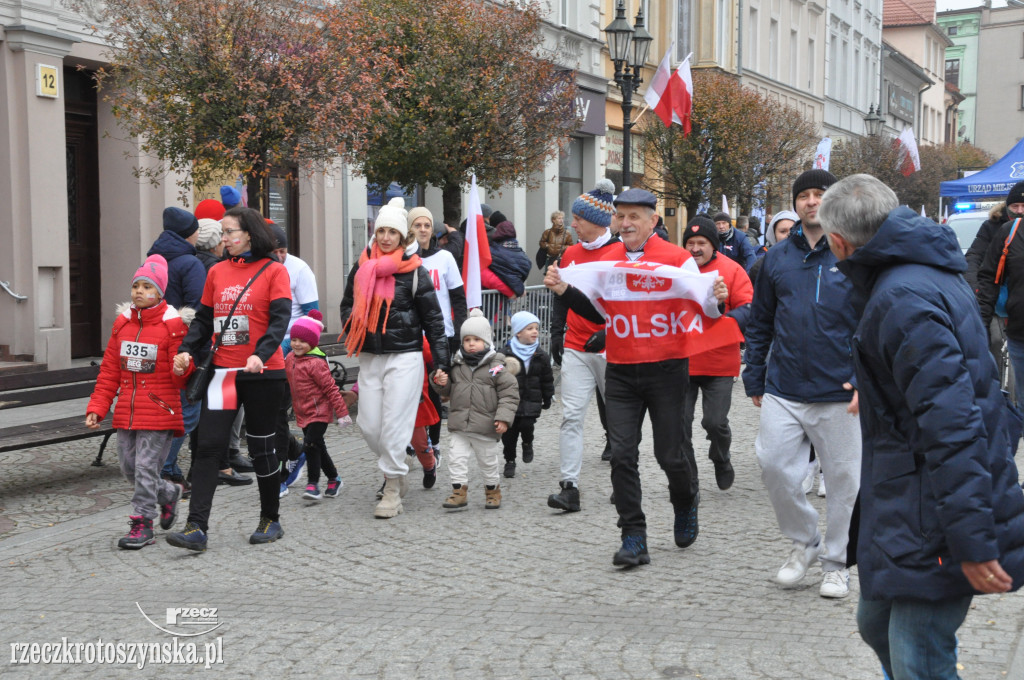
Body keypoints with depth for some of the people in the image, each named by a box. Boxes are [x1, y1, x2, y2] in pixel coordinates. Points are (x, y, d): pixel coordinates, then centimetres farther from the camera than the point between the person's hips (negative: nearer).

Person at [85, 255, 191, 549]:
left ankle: (142, 523, 8)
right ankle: (169, 494, 35)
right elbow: (109, 371, 12)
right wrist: (96, 408, 7)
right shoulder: (123, 322, 8)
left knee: (146, 466, -4)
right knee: (129, 466, 11)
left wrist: (183, 367, -31)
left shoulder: (172, 325, -8)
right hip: (126, 412, 6)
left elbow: (179, 378, -8)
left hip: (159, 412, -6)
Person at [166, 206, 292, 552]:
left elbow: (279, 319, -14)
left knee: (261, 446, 8)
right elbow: (204, 319, 13)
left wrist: (260, 355, -28)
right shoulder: (217, 272, 10)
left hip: (263, 373, -4)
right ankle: (196, 528, -5)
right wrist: (187, 349, -4)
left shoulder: (274, 271, -4)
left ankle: (271, 519, 25)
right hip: (223, 371, 4)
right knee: (208, 446, -5)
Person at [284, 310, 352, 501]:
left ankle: (313, 484, -8)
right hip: (302, 413, 8)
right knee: (318, 448, 13)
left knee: (311, 445, -16)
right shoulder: (290, 358, 5)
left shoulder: (315, 363, -19)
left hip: (319, 412, -8)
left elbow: (331, 388, -18)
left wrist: (342, 412, -17)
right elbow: (287, 379, 25)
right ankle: (334, 478, 27)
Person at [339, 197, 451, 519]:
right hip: (370, 357, 5)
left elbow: (433, 319, -2)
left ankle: (393, 490, 5)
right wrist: (354, 335, 4)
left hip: (405, 357, -4)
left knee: (395, 425, -7)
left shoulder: (415, 272, -4)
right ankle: (397, 470, 29)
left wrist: (442, 362, -5)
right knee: (369, 426, 4)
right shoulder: (361, 268, 8)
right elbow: (348, 305, 22)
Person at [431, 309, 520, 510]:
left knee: (488, 461, 10)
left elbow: (509, 392, -9)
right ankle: (459, 491, 8)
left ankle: (492, 490, 29)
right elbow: (449, 392, 16)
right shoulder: (457, 365, 6)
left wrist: (503, 417, -16)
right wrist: (441, 383, -7)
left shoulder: (496, 366, -8)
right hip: (459, 425, 4)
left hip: (486, 427, -4)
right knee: (456, 458, -1)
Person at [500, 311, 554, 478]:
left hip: (531, 402, 1)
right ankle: (510, 461, 21)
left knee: (526, 425, -15)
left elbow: (547, 379, 11)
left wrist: (547, 399, 13)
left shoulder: (540, 356, 2)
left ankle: (528, 443, 19)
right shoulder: (506, 353, -6)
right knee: (509, 433, 5)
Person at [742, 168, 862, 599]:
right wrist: (754, 381, 12)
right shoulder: (777, 258, 9)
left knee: (842, 479, 6)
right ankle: (804, 541, 23)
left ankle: (836, 563, 23)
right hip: (783, 390, 3)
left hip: (838, 394, -3)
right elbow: (760, 324, 15)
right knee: (774, 468, -1)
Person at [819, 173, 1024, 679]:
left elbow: (950, 424, -28)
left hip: (933, 523, -11)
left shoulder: (902, 299, -22)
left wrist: (972, 540, -27)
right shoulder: (933, 276, 11)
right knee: (877, 624, 22)